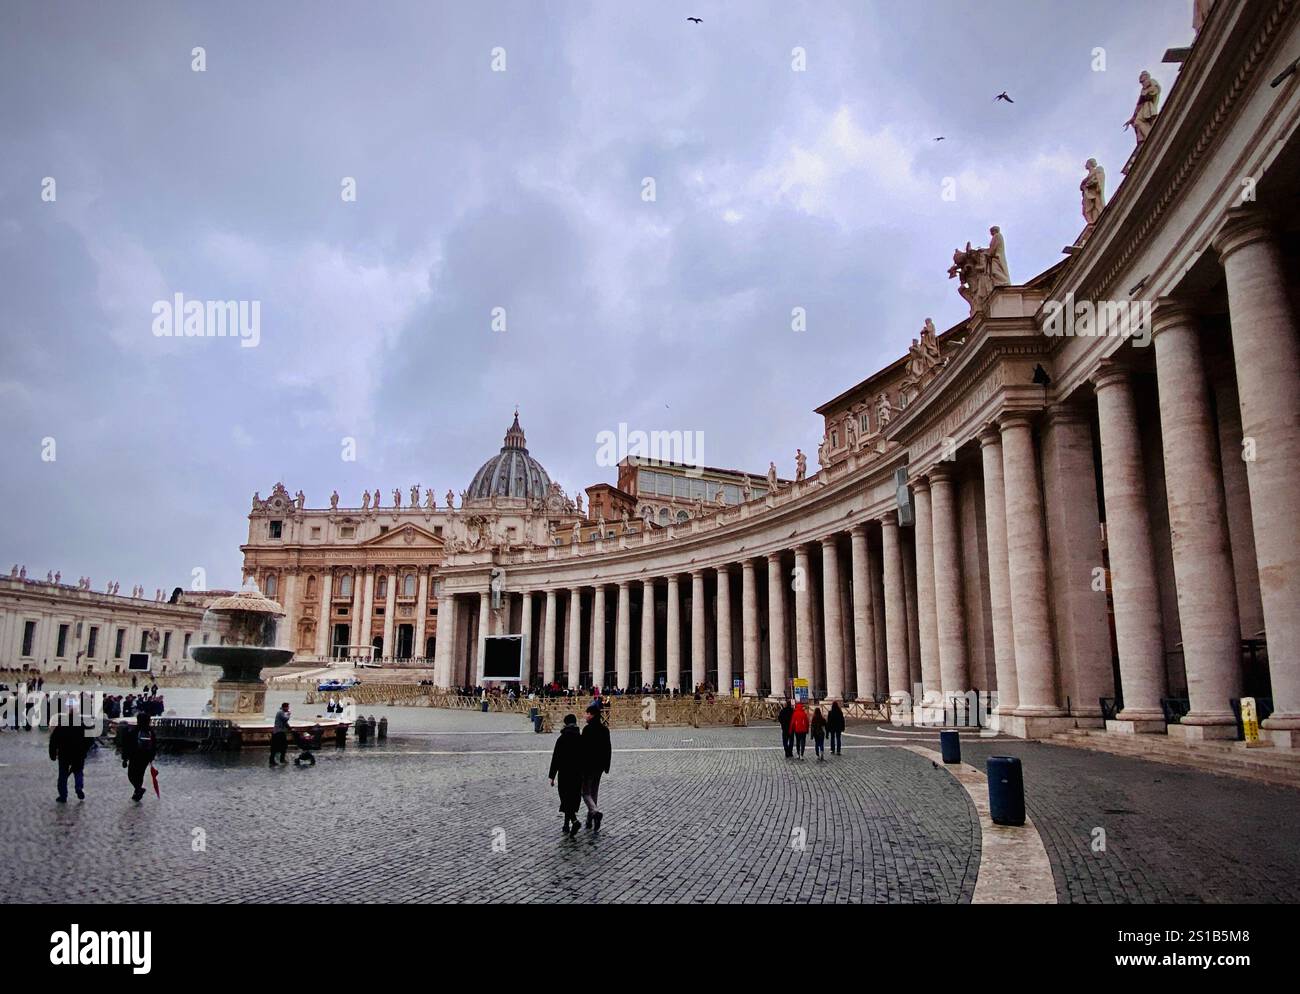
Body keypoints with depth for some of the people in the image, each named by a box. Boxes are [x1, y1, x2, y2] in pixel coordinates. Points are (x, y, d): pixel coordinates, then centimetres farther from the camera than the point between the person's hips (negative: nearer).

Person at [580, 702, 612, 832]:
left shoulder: (588, 729, -16)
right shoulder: (605, 729, 6)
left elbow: (584, 749, -18)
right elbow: (608, 749, 11)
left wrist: (580, 766, -11)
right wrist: (606, 765, 18)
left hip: (588, 766, -7)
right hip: (599, 766, 7)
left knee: (586, 792, 2)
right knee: (594, 792, 16)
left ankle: (595, 811, -22)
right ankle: (590, 820, 22)